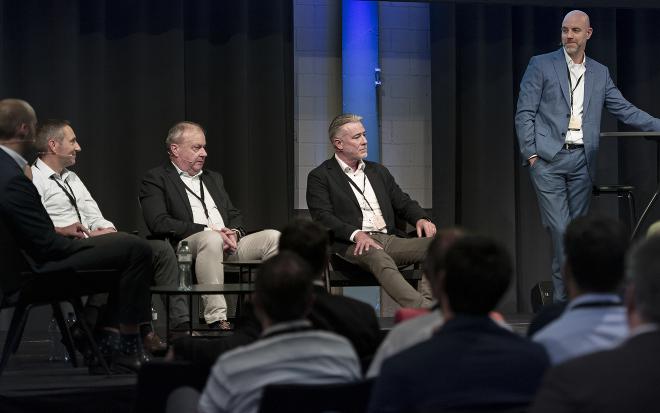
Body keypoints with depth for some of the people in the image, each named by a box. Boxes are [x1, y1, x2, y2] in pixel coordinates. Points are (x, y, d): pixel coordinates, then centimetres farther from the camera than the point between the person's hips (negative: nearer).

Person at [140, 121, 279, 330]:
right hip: (186, 246, -7)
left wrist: (234, 233, -1)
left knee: (273, 237, -17)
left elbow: (234, 215, 25)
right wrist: (208, 231, -15)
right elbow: (159, 223, -10)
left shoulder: (213, 178, 30)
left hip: (227, 243, 7)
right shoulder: (156, 179, 6)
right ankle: (216, 319, -43)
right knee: (211, 239, -40)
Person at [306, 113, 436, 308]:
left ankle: (427, 303, -37)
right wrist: (356, 234, -23)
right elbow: (323, 217, -6)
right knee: (378, 257, -40)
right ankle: (425, 311, -54)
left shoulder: (378, 171, 26)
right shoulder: (320, 176, 7)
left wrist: (421, 219, 0)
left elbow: (403, 203, 24)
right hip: (354, 245, -6)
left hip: (389, 239, 6)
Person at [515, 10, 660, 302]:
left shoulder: (600, 73, 15)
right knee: (559, 229, -11)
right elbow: (524, 113, 1)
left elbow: (625, 111, 14)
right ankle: (564, 297, -9)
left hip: (582, 160, 4)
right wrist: (531, 154, -7)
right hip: (548, 159, -4)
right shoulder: (541, 65, 4)